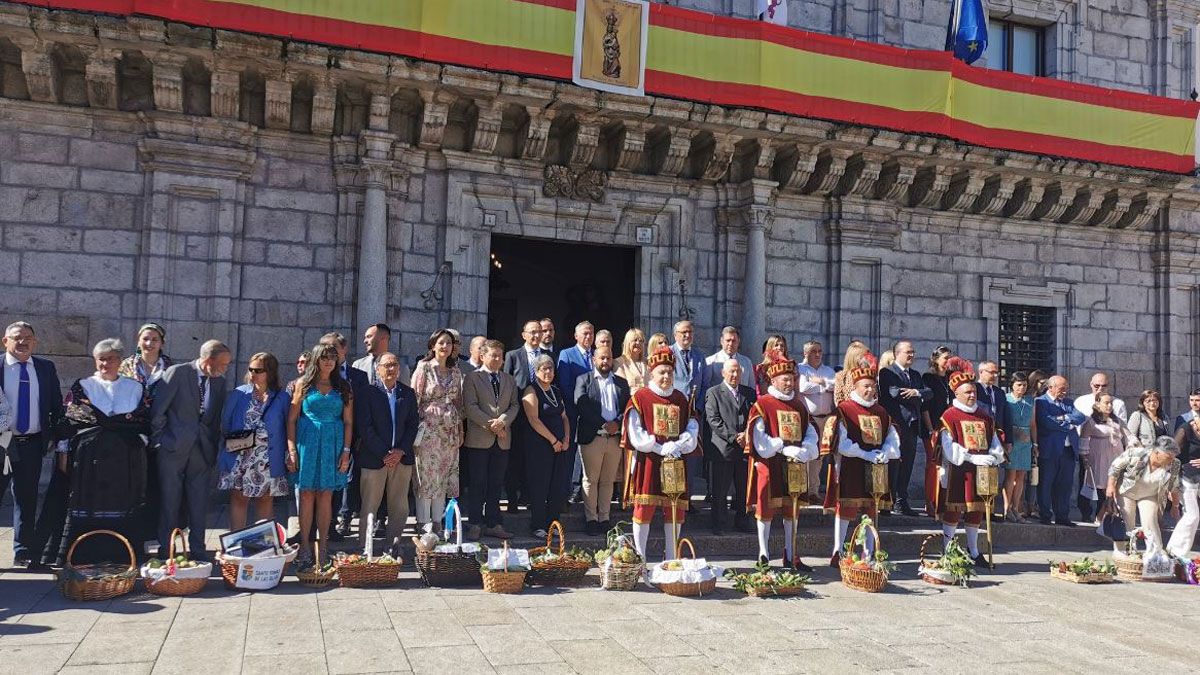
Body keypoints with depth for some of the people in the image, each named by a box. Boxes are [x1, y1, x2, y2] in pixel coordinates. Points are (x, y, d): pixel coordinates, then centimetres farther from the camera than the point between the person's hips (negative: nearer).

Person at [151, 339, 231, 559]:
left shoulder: (219, 382, 8)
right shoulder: (177, 373, -7)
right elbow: (157, 410, -5)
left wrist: (215, 448, 8)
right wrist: (159, 440, -3)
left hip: (202, 449, 4)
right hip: (174, 448, -4)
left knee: (199, 504, 5)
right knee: (170, 502, 4)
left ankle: (198, 550, 12)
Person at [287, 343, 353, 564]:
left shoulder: (344, 387, 8)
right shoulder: (304, 384, 5)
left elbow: (348, 422, 6)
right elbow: (292, 419, 2)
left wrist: (346, 451, -2)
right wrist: (292, 449, -6)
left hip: (333, 445, 1)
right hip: (307, 443, -1)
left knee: (325, 496, 3)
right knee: (307, 495, 1)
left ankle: (323, 546, 10)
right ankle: (304, 546, 8)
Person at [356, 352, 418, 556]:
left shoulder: (408, 393, 9)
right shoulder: (368, 393, -3)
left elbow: (413, 424, 7)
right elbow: (365, 427, -8)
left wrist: (401, 451, -6)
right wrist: (384, 454, -13)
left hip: (402, 457, 4)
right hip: (374, 458, -4)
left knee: (399, 508, 8)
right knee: (369, 507, 2)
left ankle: (392, 546, 19)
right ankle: (365, 550, 10)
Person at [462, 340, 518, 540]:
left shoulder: (510, 380, 16)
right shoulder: (472, 378, 1)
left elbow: (514, 405, 10)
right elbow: (470, 407, -8)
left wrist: (503, 421, -9)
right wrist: (490, 425, -15)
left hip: (503, 440, 4)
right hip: (479, 439, -4)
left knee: (496, 484, 8)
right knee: (478, 484, -1)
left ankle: (494, 524, 13)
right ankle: (476, 524, 6)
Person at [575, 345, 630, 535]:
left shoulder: (621, 382, 15)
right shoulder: (583, 380, 4)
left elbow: (628, 406, 7)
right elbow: (581, 405, -9)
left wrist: (617, 423, -11)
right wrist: (603, 424, -13)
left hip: (615, 438, 3)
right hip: (592, 438, -3)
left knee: (608, 481, 8)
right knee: (591, 480, 1)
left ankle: (604, 518, 14)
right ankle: (591, 519, 7)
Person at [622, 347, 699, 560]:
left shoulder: (681, 399, 12)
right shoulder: (640, 397, -1)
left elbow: (692, 429, 8)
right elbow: (635, 433, -7)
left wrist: (678, 445, -11)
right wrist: (660, 448, -16)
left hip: (676, 462, 4)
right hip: (647, 461, -4)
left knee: (675, 509, 5)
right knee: (644, 508, -3)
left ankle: (670, 558, 16)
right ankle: (640, 557, 7)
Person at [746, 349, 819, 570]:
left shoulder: (799, 406, 12)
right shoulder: (762, 405, -5)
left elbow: (811, 435, 7)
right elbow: (758, 438, -12)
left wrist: (801, 452, -12)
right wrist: (784, 449, -17)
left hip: (794, 466, 5)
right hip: (769, 466, -5)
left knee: (792, 510, 9)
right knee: (766, 509, -1)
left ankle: (790, 556, 17)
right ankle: (763, 556, 7)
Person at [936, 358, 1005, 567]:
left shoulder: (985, 416, 12)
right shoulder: (949, 416, -6)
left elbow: (995, 441, 13)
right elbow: (949, 448, -14)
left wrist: (993, 456, -8)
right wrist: (974, 458, -21)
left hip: (980, 472, 6)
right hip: (957, 472, -5)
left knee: (976, 510, 11)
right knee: (953, 511, -2)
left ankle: (973, 551, 23)